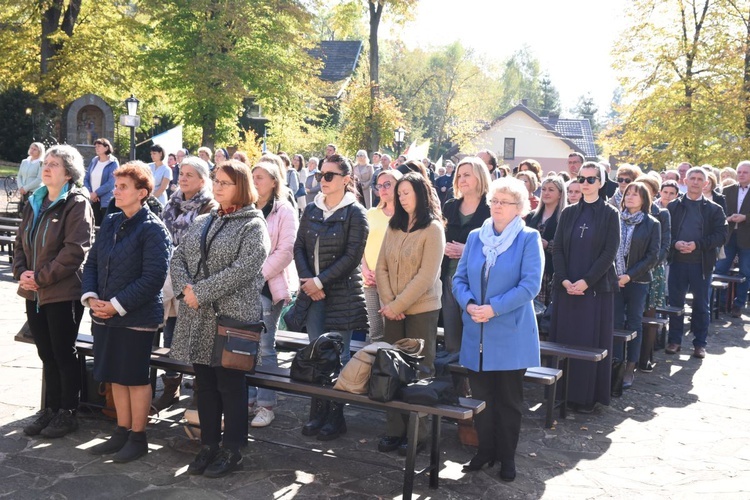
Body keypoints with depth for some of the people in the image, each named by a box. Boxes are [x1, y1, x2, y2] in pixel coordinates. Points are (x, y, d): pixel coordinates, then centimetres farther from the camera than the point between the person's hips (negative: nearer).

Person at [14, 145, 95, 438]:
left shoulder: (77, 205, -9)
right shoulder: (34, 203, 13)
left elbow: (75, 250, -18)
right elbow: (21, 243, 15)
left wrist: (41, 277, -17)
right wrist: (21, 272, -3)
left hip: (64, 293, -6)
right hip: (34, 293, 7)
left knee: (64, 354, 4)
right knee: (47, 355, 14)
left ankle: (67, 413, 17)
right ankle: (50, 410, 26)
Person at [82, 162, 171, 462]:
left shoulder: (153, 229, -13)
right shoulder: (110, 223, 9)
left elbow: (153, 278, -18)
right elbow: (92, 263, 13)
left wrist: (116, 305, -18)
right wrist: (91, 297, -4)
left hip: (137, 318, -7)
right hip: (104, 315, 7)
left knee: (136, 378, 4)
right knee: (116, 376, 15)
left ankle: (138, 438, 18)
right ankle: (122, 433, 29)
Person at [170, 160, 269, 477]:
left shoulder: (253, 226, -6)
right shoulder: (202, 222, 14)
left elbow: (243, 269, -18)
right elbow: (178, 257, 11)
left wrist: (201, 291, -17)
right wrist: (186, 287, -9)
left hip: (232, 317, -6)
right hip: (198, 318, 6)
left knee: (230, 385, 3)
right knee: (205, 384, 13)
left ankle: (231, 451, 17)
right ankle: (209, 446, 26)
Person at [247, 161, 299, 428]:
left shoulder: (285, 212, -1)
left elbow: (285, 252, -8)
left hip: (268, 286, -5)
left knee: (265, 346, -3)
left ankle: (266, 405, 4)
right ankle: (247, 397, 18)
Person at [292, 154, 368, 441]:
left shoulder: (355, 213, -6)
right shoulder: (311, 210, 10)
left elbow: (352, 256, -12)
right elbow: (299, 247, 8)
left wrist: (320, 281, -14)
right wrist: (307, 280, -7)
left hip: (342, 294, -5)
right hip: (312, 291, 5)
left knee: (337, 355, 1)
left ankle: (336, 416, 12)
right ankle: (318, 412, 19)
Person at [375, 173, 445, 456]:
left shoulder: (433, 229, -8)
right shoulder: (394, 227, 8)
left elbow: (425, 276, -15)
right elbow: (382, 268, 5)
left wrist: (397, 305, -15)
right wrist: (388, 303, -8)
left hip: (421, 310, -5)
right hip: (393, 311, 5)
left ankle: (417, 434, 14)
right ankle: (394, 431, 19)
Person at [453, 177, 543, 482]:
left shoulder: (529, 238, -5)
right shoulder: (475, 237, 8)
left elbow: (530, 285, -14)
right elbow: (459, 278, 7)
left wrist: (493, 308, -20)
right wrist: (469, 304, -12)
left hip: (510, 334, -4)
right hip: (477, 332, 4)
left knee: (509, 398, 8)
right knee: (480, 395, 11)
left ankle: (507, 457, 22)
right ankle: (485, 450, 27)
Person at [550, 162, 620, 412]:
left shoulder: (610, 214, 0)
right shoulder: (568, 213, 10)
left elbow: (609, 253, -7)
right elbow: (557, 248, 5)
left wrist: (586, 281, -16)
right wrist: (564, 280, -10)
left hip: (596, 288, -3)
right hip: (566, 287, 3)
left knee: (591, 342, 0)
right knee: (563, 339, 5)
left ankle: (587, 396, 8)